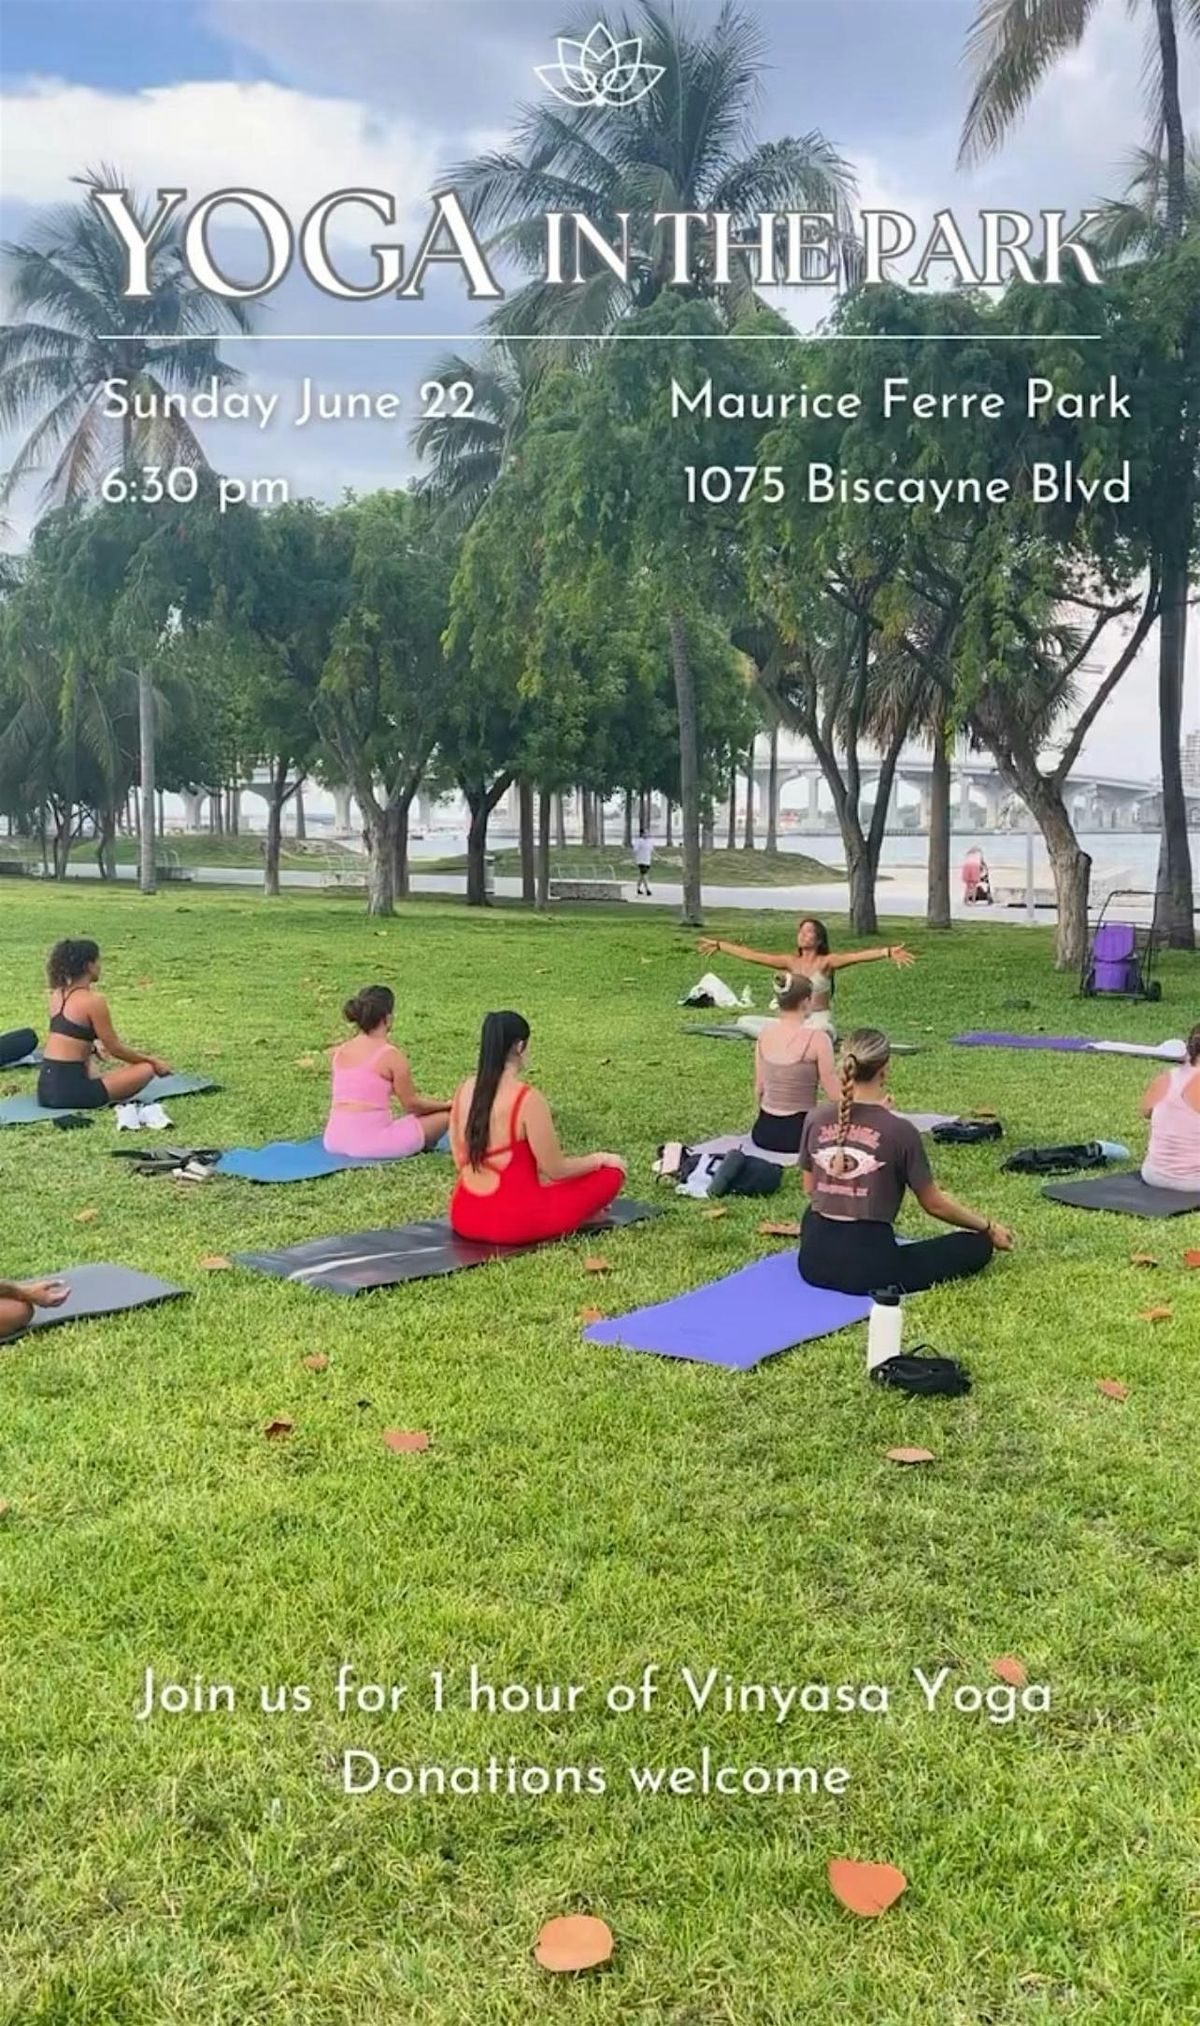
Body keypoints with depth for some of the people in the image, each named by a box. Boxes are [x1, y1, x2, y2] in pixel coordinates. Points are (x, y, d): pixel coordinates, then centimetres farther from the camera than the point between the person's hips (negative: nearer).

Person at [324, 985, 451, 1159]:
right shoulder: (391, 1055, -7)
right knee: (445, 1116, 8)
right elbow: (412, 1104, 1)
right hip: (370, 1144, -6)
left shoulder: (341, 1051, 11)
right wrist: (444, 1104, 17)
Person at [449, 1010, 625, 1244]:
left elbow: (461, 1161, 10)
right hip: (514, 1224, -7)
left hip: (464, 1218, 7)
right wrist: (600, 1158, 6)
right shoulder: (528, 1100, -19)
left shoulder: (464, 1091, 1)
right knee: (611, 1171, 6)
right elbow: (556, 1170, -13)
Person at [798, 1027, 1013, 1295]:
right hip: (868, 1265, -5)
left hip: (814, 1260, 5)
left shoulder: (816, 1119, -2)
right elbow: (934, 1204, -2)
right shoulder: (899, 1131, -13)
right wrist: (988, 1227, 15)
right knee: (978, 1244, 10)